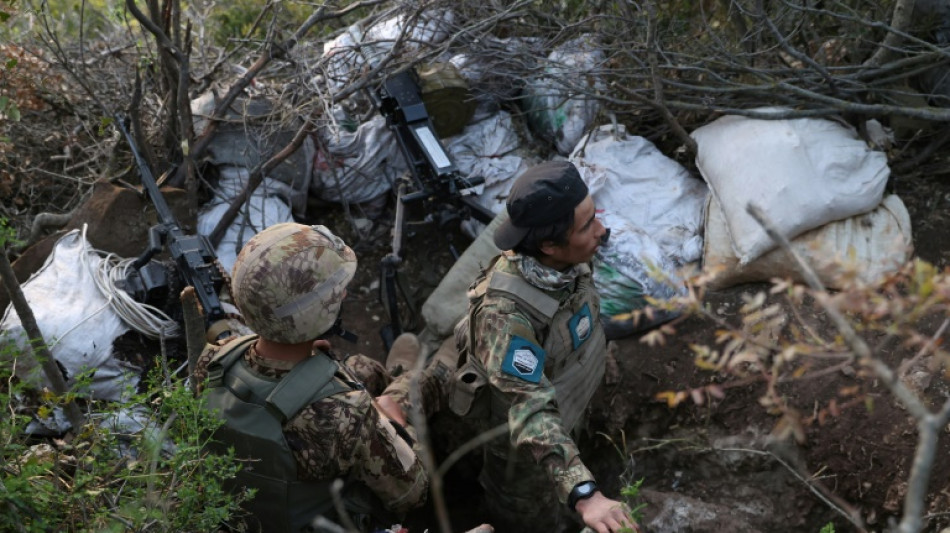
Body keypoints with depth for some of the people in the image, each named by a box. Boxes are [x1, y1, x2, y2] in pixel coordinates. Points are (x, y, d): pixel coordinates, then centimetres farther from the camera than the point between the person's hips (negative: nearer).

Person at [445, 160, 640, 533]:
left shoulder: (564, 261, -23)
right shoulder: (506, 313, -46)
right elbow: (531, 413, -53)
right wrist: (584, 493, -64)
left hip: (557, 395, 7)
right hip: (518, 427, -7)